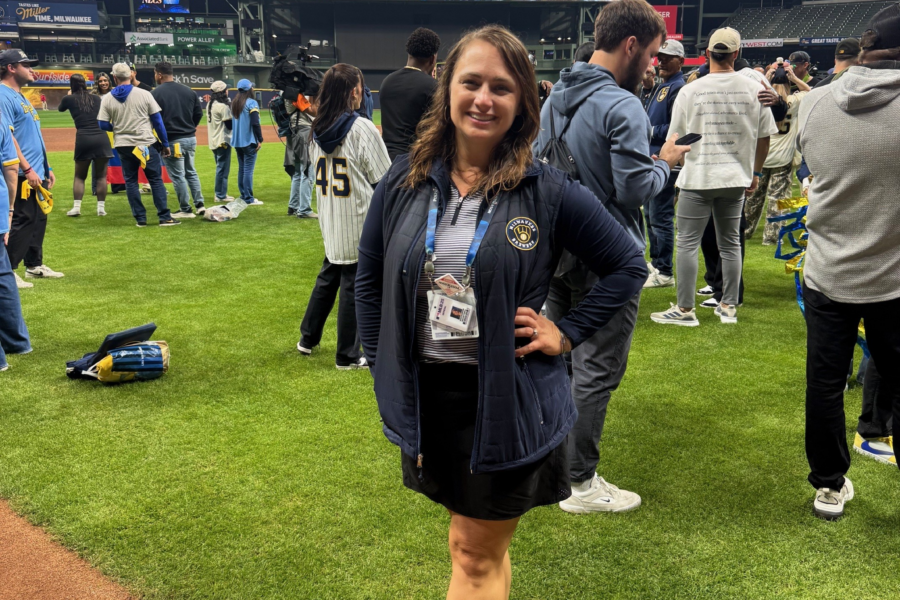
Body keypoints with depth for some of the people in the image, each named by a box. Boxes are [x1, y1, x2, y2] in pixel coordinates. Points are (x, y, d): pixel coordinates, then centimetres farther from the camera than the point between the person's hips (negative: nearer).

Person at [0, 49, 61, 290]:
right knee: (21, 220, -8)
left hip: (36, 173, 10)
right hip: (21, 175, -10)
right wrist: (27, 169, -23)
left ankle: (34, 265, 29)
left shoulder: (21, 96, 19)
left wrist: (46, 168, 21)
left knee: (38, 219, 17)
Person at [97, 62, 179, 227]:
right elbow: (157, 120, -3)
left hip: (124, 146, 2)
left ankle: (140, 218, 10)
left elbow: (103, 125, 0)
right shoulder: (144, 94, -5)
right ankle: (164, 217, -1)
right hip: (146, 144, -2)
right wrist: (165, 143, 4)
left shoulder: (107, 99, -1)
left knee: (130, 182, 11)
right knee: (156, 180, 3)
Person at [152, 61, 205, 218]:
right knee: (191, 172, 18)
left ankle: (185, 210, 7)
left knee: (178, 175, 2)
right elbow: (199, 113, 9)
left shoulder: (155, 94, -10)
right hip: (191, 139, 6)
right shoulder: (189, 91, 6)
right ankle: (200, 204, 16)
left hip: (171, 141, -6)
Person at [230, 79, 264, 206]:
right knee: (248, 169, -6)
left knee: (241, 168, 14)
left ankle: (243, 196, 19)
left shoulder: (234, 103, 11)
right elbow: (255, 123, -17)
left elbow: (232, 121, 16)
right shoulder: (251, 103, -11)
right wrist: (260, 139, -13)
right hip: (249, 141, -7)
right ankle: (248, 199, -5)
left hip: (237, 141, 7)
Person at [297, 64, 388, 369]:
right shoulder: (363, 129, -15)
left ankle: (307, 339, 33)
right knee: (354, 286, 3)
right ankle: (347, 355, 14)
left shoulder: (317, 129, 5)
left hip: (330, 224, 7)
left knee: (328, 277, 22)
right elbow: (384, 179, -11)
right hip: (360, 224, -7)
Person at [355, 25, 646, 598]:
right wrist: (384, 371, 6)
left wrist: (567, 333, -7)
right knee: (481, 546, 21)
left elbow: (628, 265, 1)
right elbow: (370, 281, 9)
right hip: (425, 395, 3)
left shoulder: (550, 191, -9)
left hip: (508, 399, -3)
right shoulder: (404, 183, -1)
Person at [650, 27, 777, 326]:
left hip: (698, 178, -3)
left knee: (687, 243, 3)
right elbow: (764, 137, 5)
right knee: (730, 243, 13)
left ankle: (685, 309, 4)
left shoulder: (690, 90, -8)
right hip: (736, 178, 3)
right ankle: (729, 306, 20)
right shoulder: (753, 89, -1)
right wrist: (755, 172, 19)